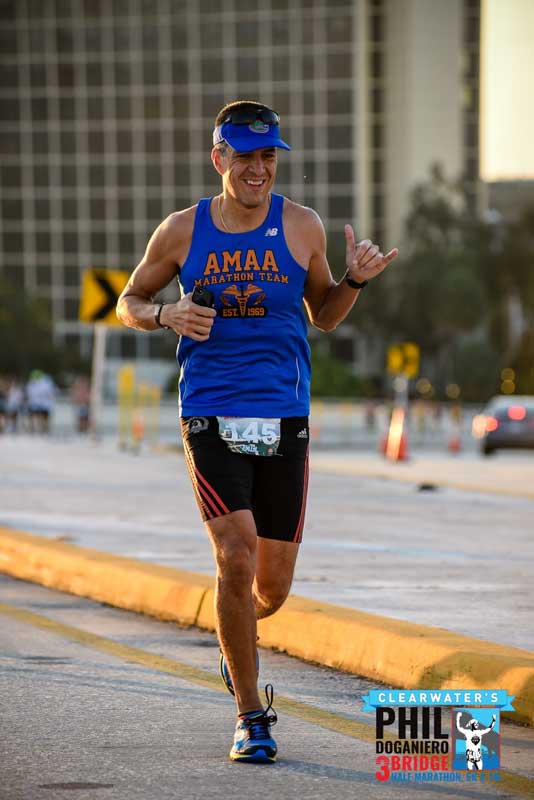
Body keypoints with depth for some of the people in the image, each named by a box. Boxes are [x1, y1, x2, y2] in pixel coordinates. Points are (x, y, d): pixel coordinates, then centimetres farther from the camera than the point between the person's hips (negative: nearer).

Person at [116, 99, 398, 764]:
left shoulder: (301, 227, 4)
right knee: (236, 556, -18)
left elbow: (324, 315, 16)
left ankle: (240, 634, 43)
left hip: (285, 419, 2)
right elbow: (128, 303, 13)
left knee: (272, 585, 5)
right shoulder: (181, 232, 1)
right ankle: (250, 714, -4)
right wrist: (166, 315, -8)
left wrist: (355, 280, -4)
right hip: (210, 416, -2)